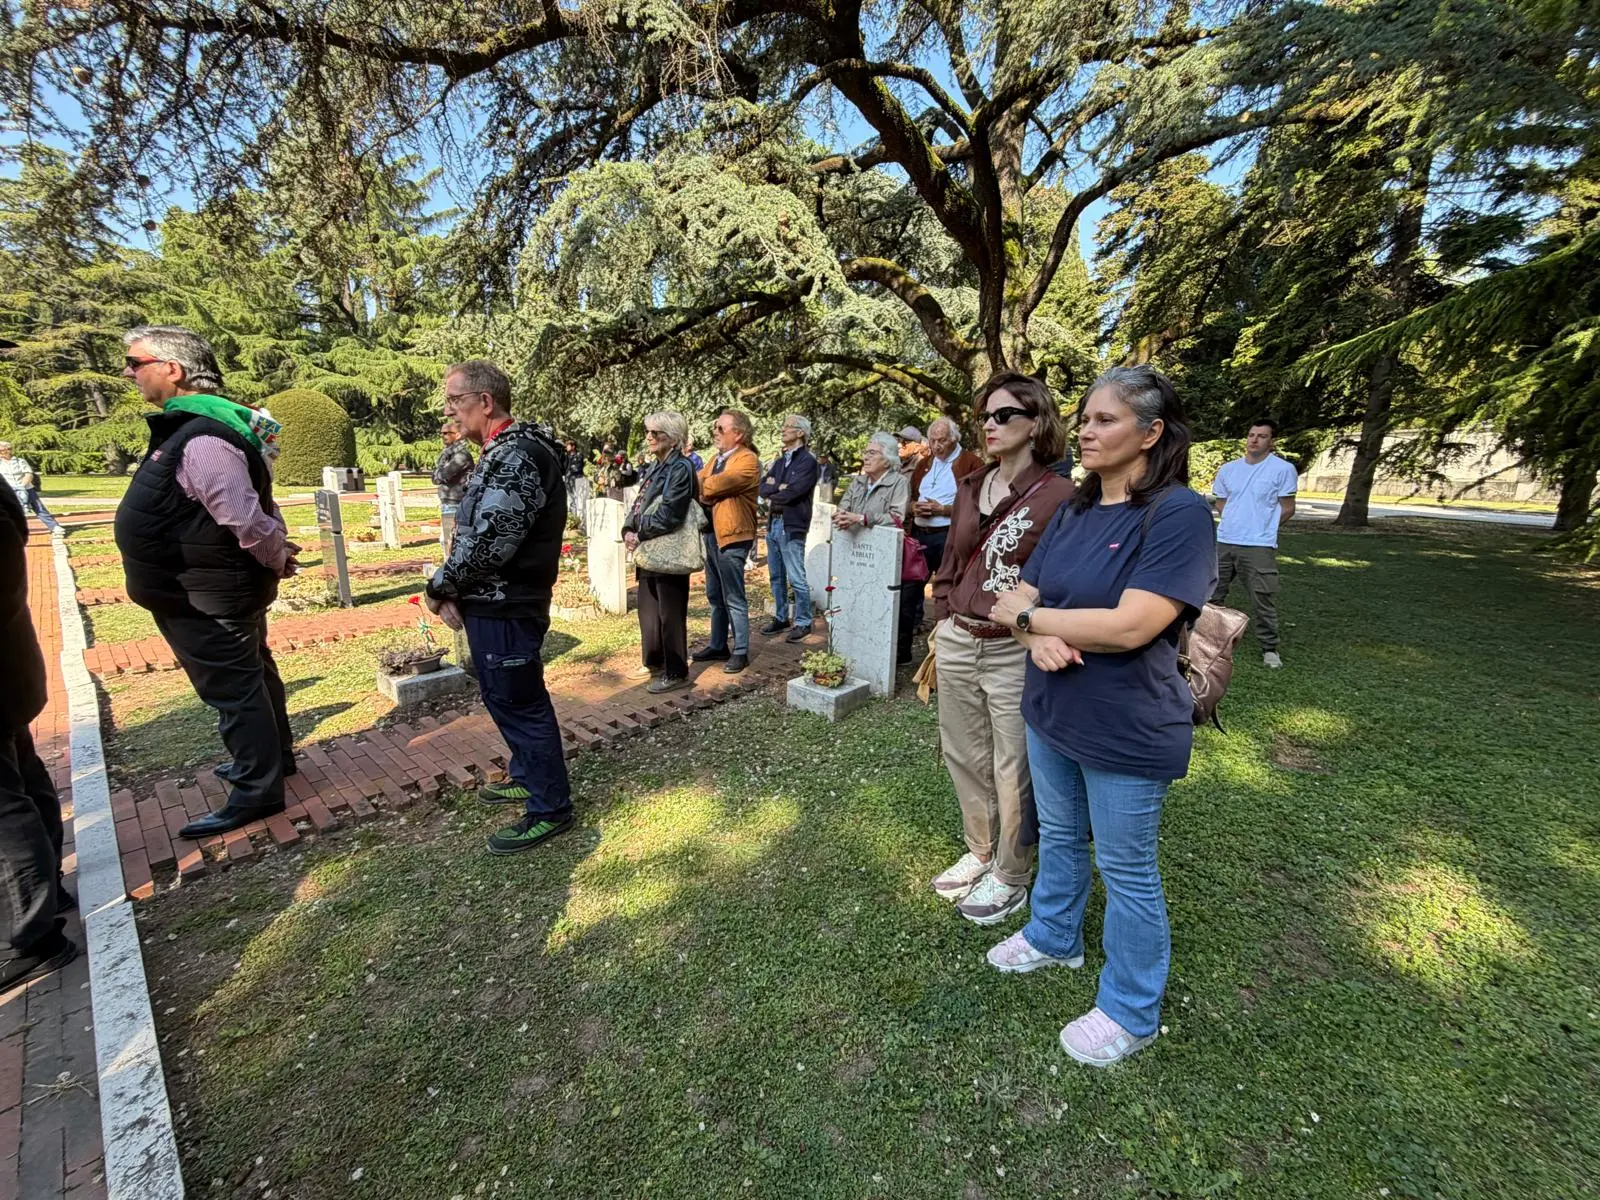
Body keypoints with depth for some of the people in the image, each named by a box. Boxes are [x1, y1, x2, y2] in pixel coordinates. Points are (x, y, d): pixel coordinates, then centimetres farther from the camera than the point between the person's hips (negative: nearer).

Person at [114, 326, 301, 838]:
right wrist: (278, 554, 6)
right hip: (225, 592, 10)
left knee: (233, 690, 1)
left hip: (206, 600, -10)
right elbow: (250, 510, 13)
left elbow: (247, 520, -28)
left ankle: (257, 791, 14)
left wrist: (276, 562, -12)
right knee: (252, 676, 21)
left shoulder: (202, 440, -24)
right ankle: (272, 757, 38)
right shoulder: (192, 426, 9)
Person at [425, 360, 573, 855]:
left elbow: (489, 543, -25)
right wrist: (453, 590, 4)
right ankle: (527, 777, 40)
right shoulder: (499, 453, 14)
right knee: (506, 698, 21)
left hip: (504, 608, -10)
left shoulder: (517, 456, -20)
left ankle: (550, 808, 15)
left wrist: (439, 587, -10)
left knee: (520, 704, 0)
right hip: (492, 604, 10)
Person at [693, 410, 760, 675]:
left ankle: (740, 652, 10)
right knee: (715, 596, 17)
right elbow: (698, 481, 8)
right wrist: (703, 495, -12)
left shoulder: (747, 460, -12)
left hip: (732, 536, -9)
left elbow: (716, 485, -22)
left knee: (733, 599, -1)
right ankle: (718, 646, 29)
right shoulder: (716, 458, 17)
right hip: (711, 533, 9)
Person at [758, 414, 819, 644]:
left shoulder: (807, 461, -7)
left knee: (796, 579, -3)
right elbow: (763, 487, 7)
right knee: (776, 577, 14)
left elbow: (792, 492, -17)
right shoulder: (780, 461, 17)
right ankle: (780, 618, 26)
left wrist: (772, 494, -1)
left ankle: (803, 623, 8)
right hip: (773, 523, 8)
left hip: (791, 525, -8)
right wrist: (779, 487, -11)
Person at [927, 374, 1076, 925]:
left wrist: (1027, 623, -19)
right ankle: (979, 853, 41)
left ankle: (1010, 877, 32)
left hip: (1014, 652, -6)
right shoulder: (970, 487, 9)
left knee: (1012, 772, 9)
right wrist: (941, 623, 11)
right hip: (956, 643, 6)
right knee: (964, 756, 18)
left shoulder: (1060, 496, -11)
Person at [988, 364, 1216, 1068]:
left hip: (1125, 732, -7)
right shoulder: (1074, 511, 5)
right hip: (1051, 713, 7)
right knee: (1059, 837, 25)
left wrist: (1025, 616, -17)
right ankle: (1053, 938, 50)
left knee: (1126, 870, 12)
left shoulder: (1179, 514, -18)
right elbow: (1023, 594, 3)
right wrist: (1040, 636, -20)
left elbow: (1130, 626, -28)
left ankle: (1131, 1012, 35)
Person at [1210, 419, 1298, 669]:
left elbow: (1287, 509, 1)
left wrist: (1262, 525, 3)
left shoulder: (1283, 469, -2)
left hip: (1259, 546, -4)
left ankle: (1269, 648, 13)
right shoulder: (1228, 468, 10)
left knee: (1263, 599, 0)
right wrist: (1237, 521, 8)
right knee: (1210, 592, 11)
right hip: (1224, 542, 4)